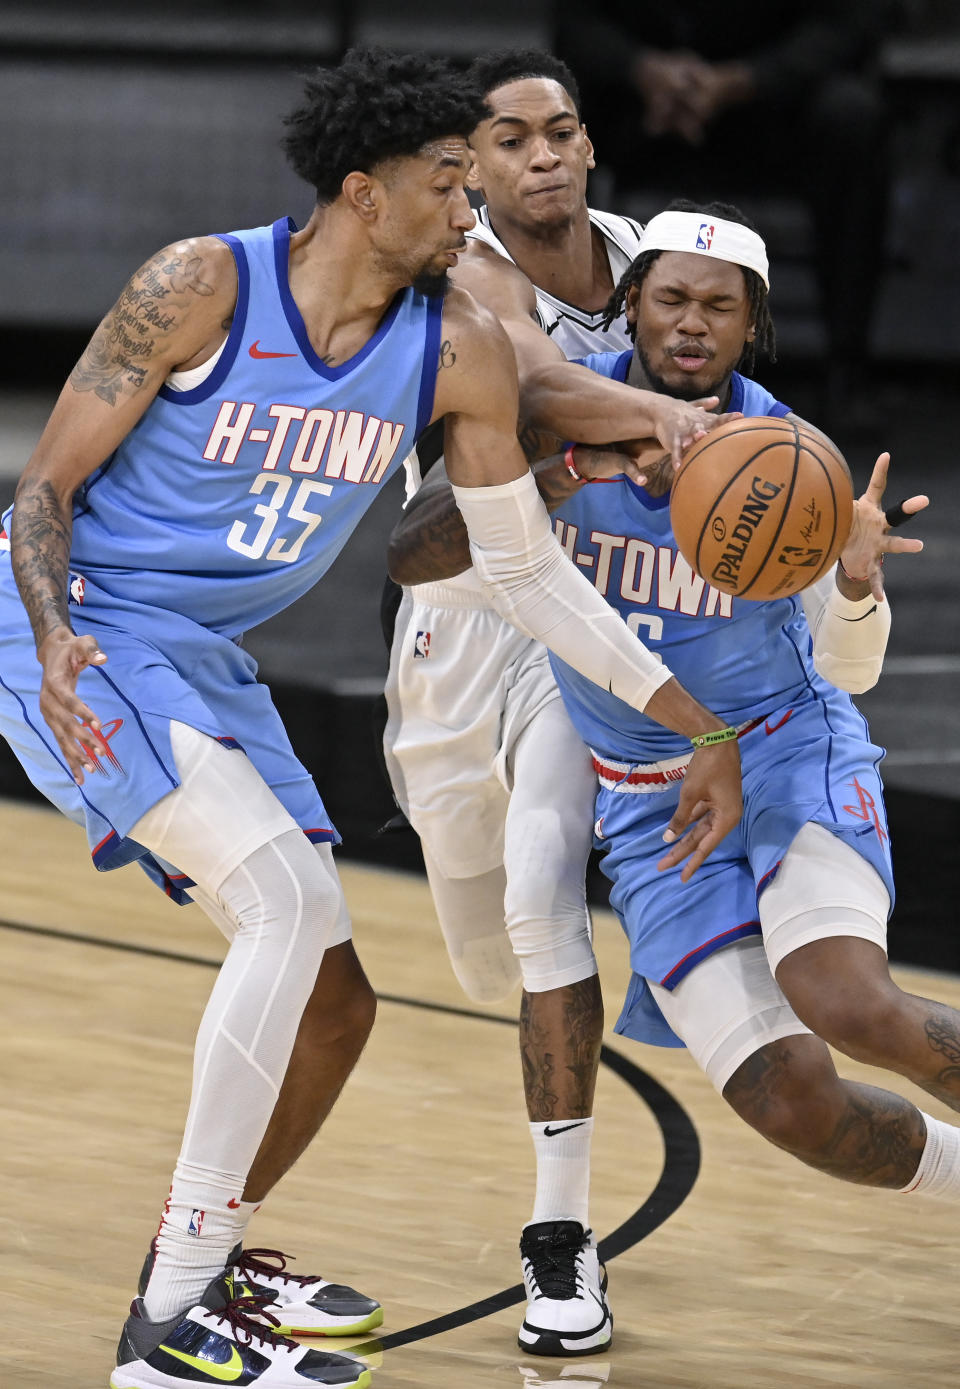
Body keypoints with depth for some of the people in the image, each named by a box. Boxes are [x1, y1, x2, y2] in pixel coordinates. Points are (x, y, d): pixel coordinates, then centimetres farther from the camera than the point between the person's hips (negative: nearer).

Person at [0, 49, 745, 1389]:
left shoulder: (459, 350, -4)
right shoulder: (202, 287, -18)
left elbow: (524, 562, 6)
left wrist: (695, 720, 3)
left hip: (207, 662, 7)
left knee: (335, 1005, 8)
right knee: (291, 894, -25)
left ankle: (211, 1254, 33)